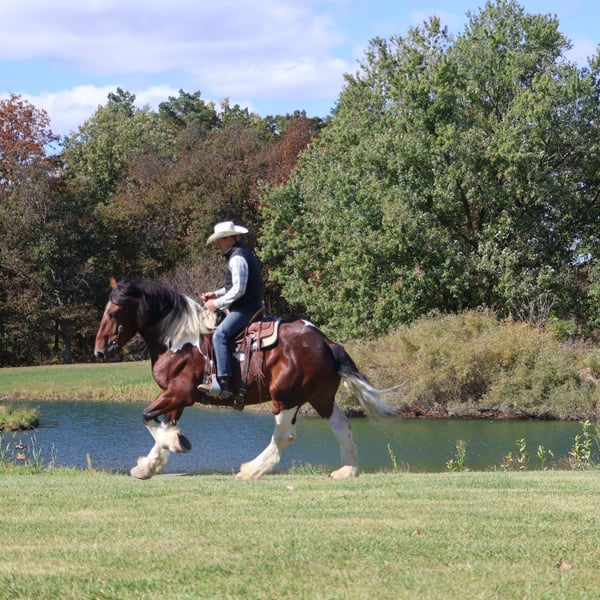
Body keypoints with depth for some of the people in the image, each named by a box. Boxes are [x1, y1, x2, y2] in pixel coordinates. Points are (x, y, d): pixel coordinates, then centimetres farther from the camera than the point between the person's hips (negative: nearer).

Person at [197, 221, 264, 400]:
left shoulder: (237, 258, -16)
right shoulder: (243, 254, 18)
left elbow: (238, 290, -23)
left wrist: (218, 303, -14)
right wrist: (216, 294, 17)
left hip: (245, 309, -11)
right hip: (250, 307, 11)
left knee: (220, 335, -25)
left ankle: (223, 383, -36)